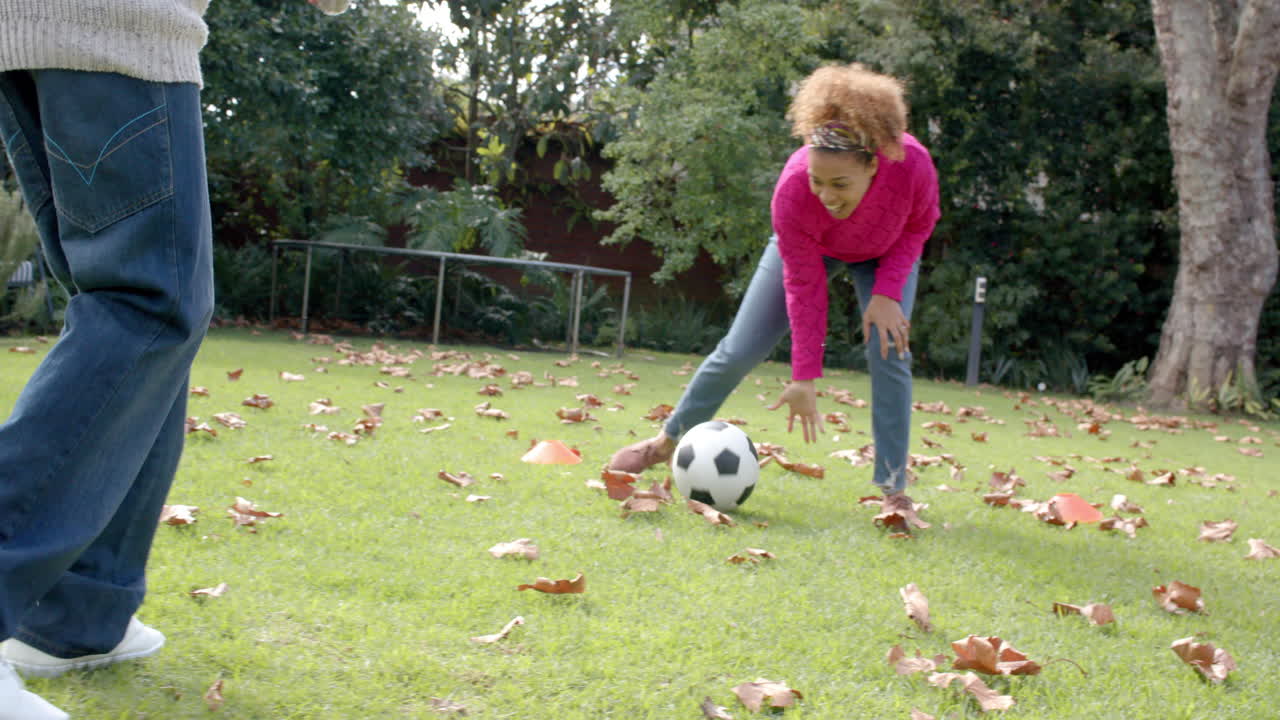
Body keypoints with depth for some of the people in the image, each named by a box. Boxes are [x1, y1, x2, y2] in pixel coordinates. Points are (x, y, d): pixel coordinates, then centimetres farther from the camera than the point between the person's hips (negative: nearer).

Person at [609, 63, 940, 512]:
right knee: (739, 352, 0)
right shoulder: (792, 190, -42)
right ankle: (669, 440, 20)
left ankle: (892, 487, -8)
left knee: (888, 350, -19)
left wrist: (887, 292, -28)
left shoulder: (912, 164, -42)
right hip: (809, 249, 0)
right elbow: (803, 287, -30)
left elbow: (919, 225, -17)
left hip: (886, 253, 0)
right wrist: (804, 378, -27)